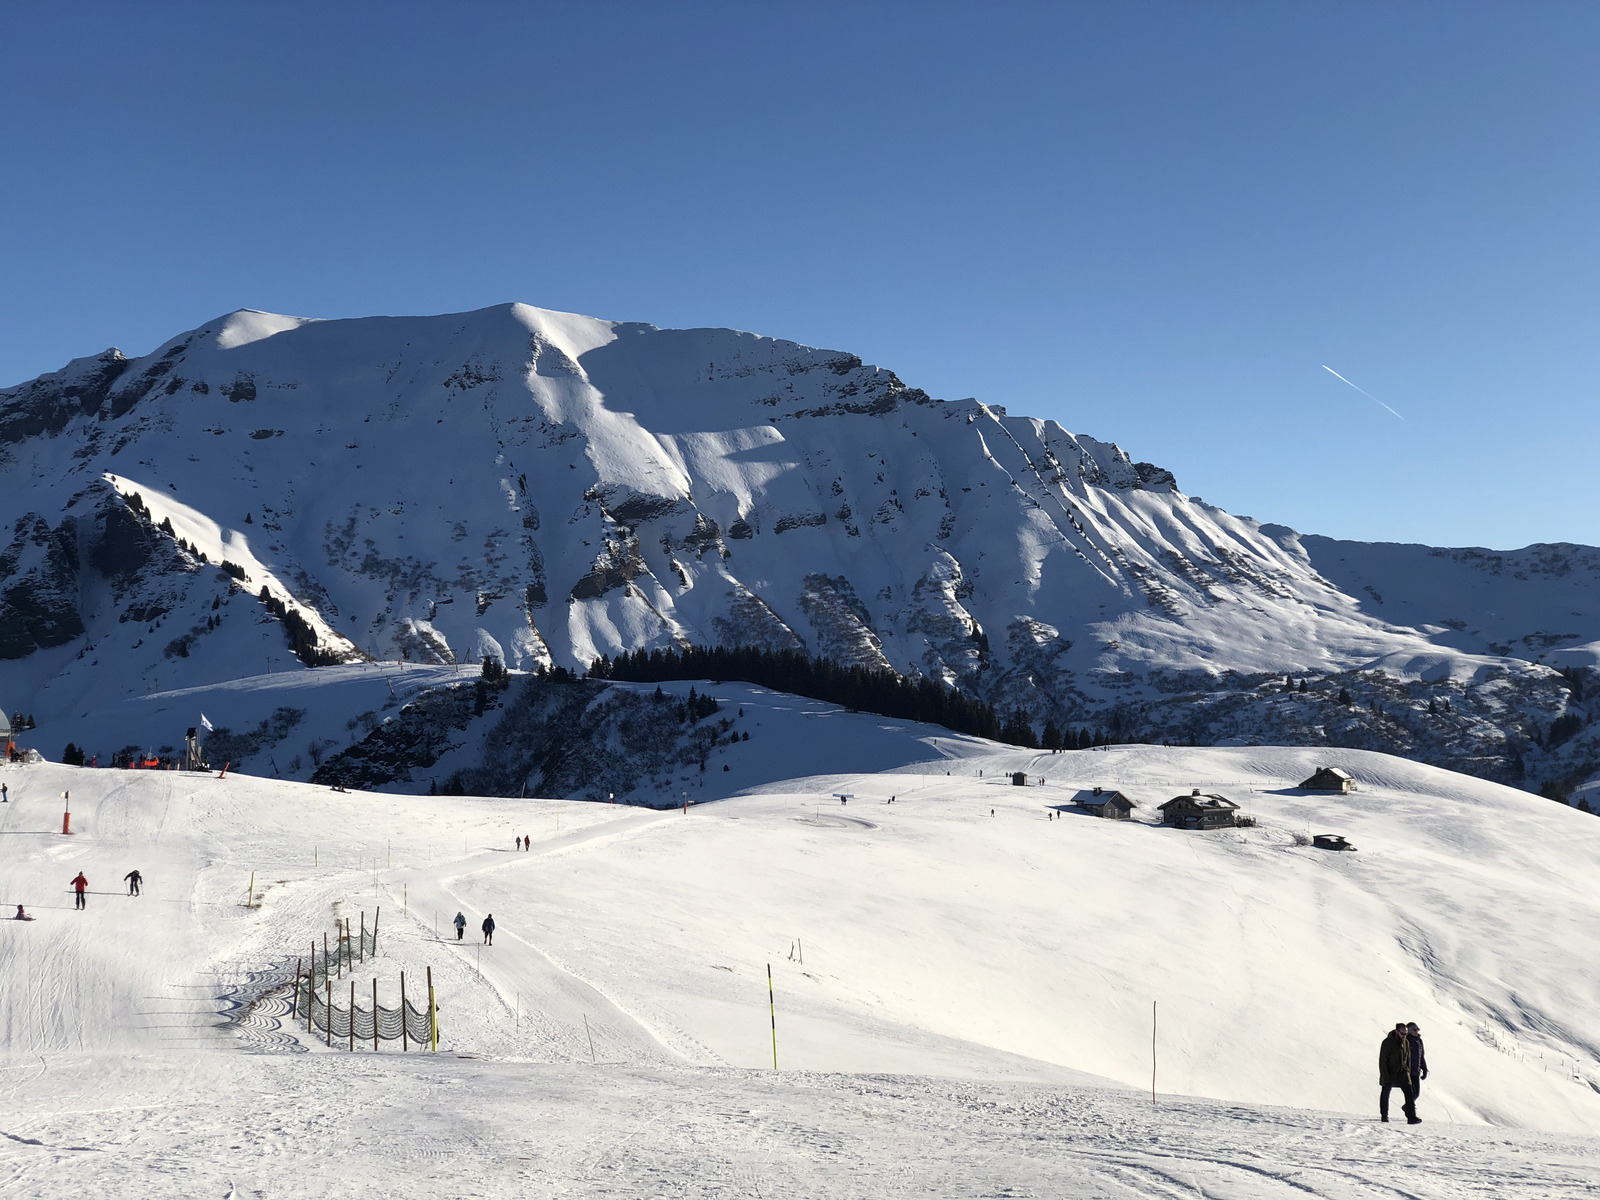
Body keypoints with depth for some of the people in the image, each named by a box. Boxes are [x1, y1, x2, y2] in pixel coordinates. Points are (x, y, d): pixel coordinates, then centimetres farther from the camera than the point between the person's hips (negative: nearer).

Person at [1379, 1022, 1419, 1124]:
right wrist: (1385, 1076, -16)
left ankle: (1412, 1117, -14)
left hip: (1402, 1073, 4)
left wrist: (1408, 1072, 12)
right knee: (1385, 1094, 6)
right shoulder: (1387, 1043, -12)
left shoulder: (1406, 1043, 6)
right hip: (1389, 1073, -4)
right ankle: (1384, 1116, 22)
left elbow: (1408, 1059, 18)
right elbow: (1382, 1061, -12)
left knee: (1409, 1094, -9)